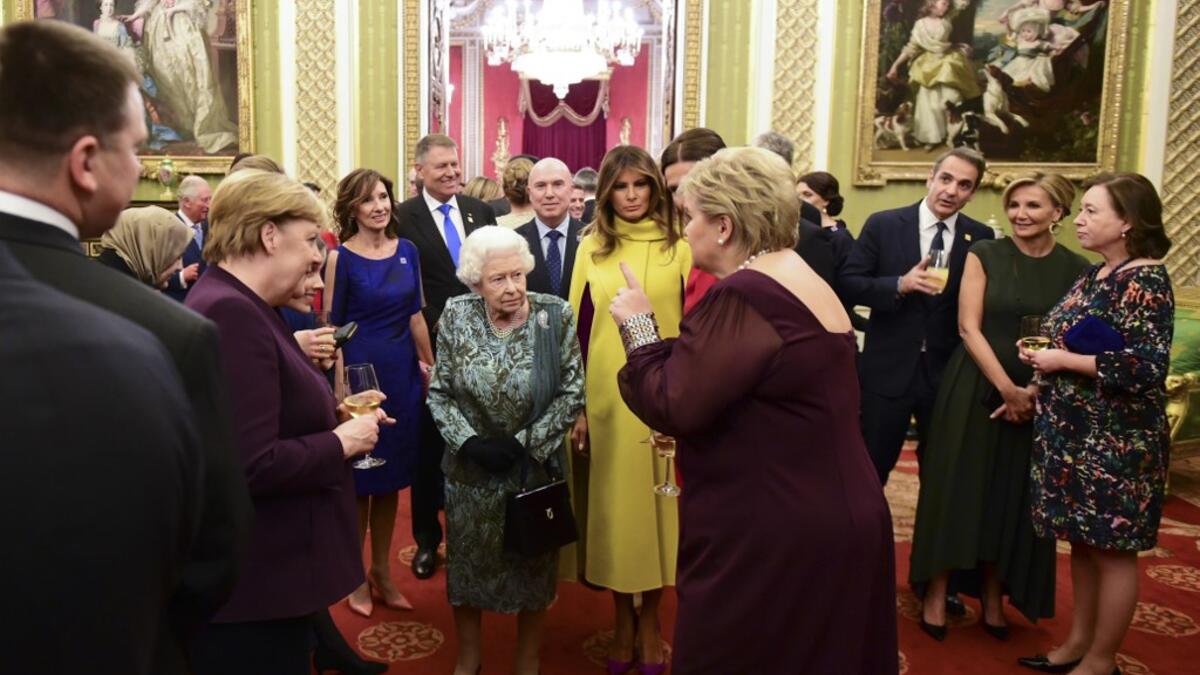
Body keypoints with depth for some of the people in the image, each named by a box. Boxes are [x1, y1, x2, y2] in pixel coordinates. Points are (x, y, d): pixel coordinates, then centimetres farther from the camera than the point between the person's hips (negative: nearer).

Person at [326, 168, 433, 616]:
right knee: (359, 477, 7)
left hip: (403, 372, 5)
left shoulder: (407, 251, 5)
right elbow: (331, 326, -9)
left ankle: (382, 573, 27)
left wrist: (431, 367, 9)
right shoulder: (340, 258, -8)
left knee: (392, 474, 13)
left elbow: (415, 315, 10)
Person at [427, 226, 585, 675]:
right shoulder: (456, 316, -8)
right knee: (468, 565, 16)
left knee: (533, 566, 15)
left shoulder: (555, 315, -12)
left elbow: (572, 393, -10)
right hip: (471, 469, 2)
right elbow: (439, 392, -2)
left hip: (535, 466, -1)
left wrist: (523, 444, -16)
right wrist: (469, 442, -16)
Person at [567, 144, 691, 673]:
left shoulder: (679, 245, 0)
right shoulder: (592, 247, 5)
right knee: (613, 504, 9)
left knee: (657, 501, 8)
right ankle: (623, 619, 27)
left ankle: (650, 618, 27)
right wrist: (576, 406, -1)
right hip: (606, 398, 1)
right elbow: (578, 329, 4)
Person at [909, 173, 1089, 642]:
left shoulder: (1076, 270, 1)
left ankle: (993, 598, 24)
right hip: (975, 390, -1)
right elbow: (969, 328, -8)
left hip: (1040, 400, 2)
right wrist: (1007, 388, -16)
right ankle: (937, 595, 13)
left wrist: (1033, 392, -15)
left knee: (1015, 496, 9)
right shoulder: (984, 255, -2)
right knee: (958, 487, 2)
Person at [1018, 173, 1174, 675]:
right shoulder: (1094, 275, 10)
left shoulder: (1145, 281, -15)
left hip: (1114, 442, -9)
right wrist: (1043, 359, 2)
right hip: (1074, 433, 9)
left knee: (1112, 550, 4)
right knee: (1083, 543, 16)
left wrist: (1062, 360, -18)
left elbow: (1146, 369, -24)